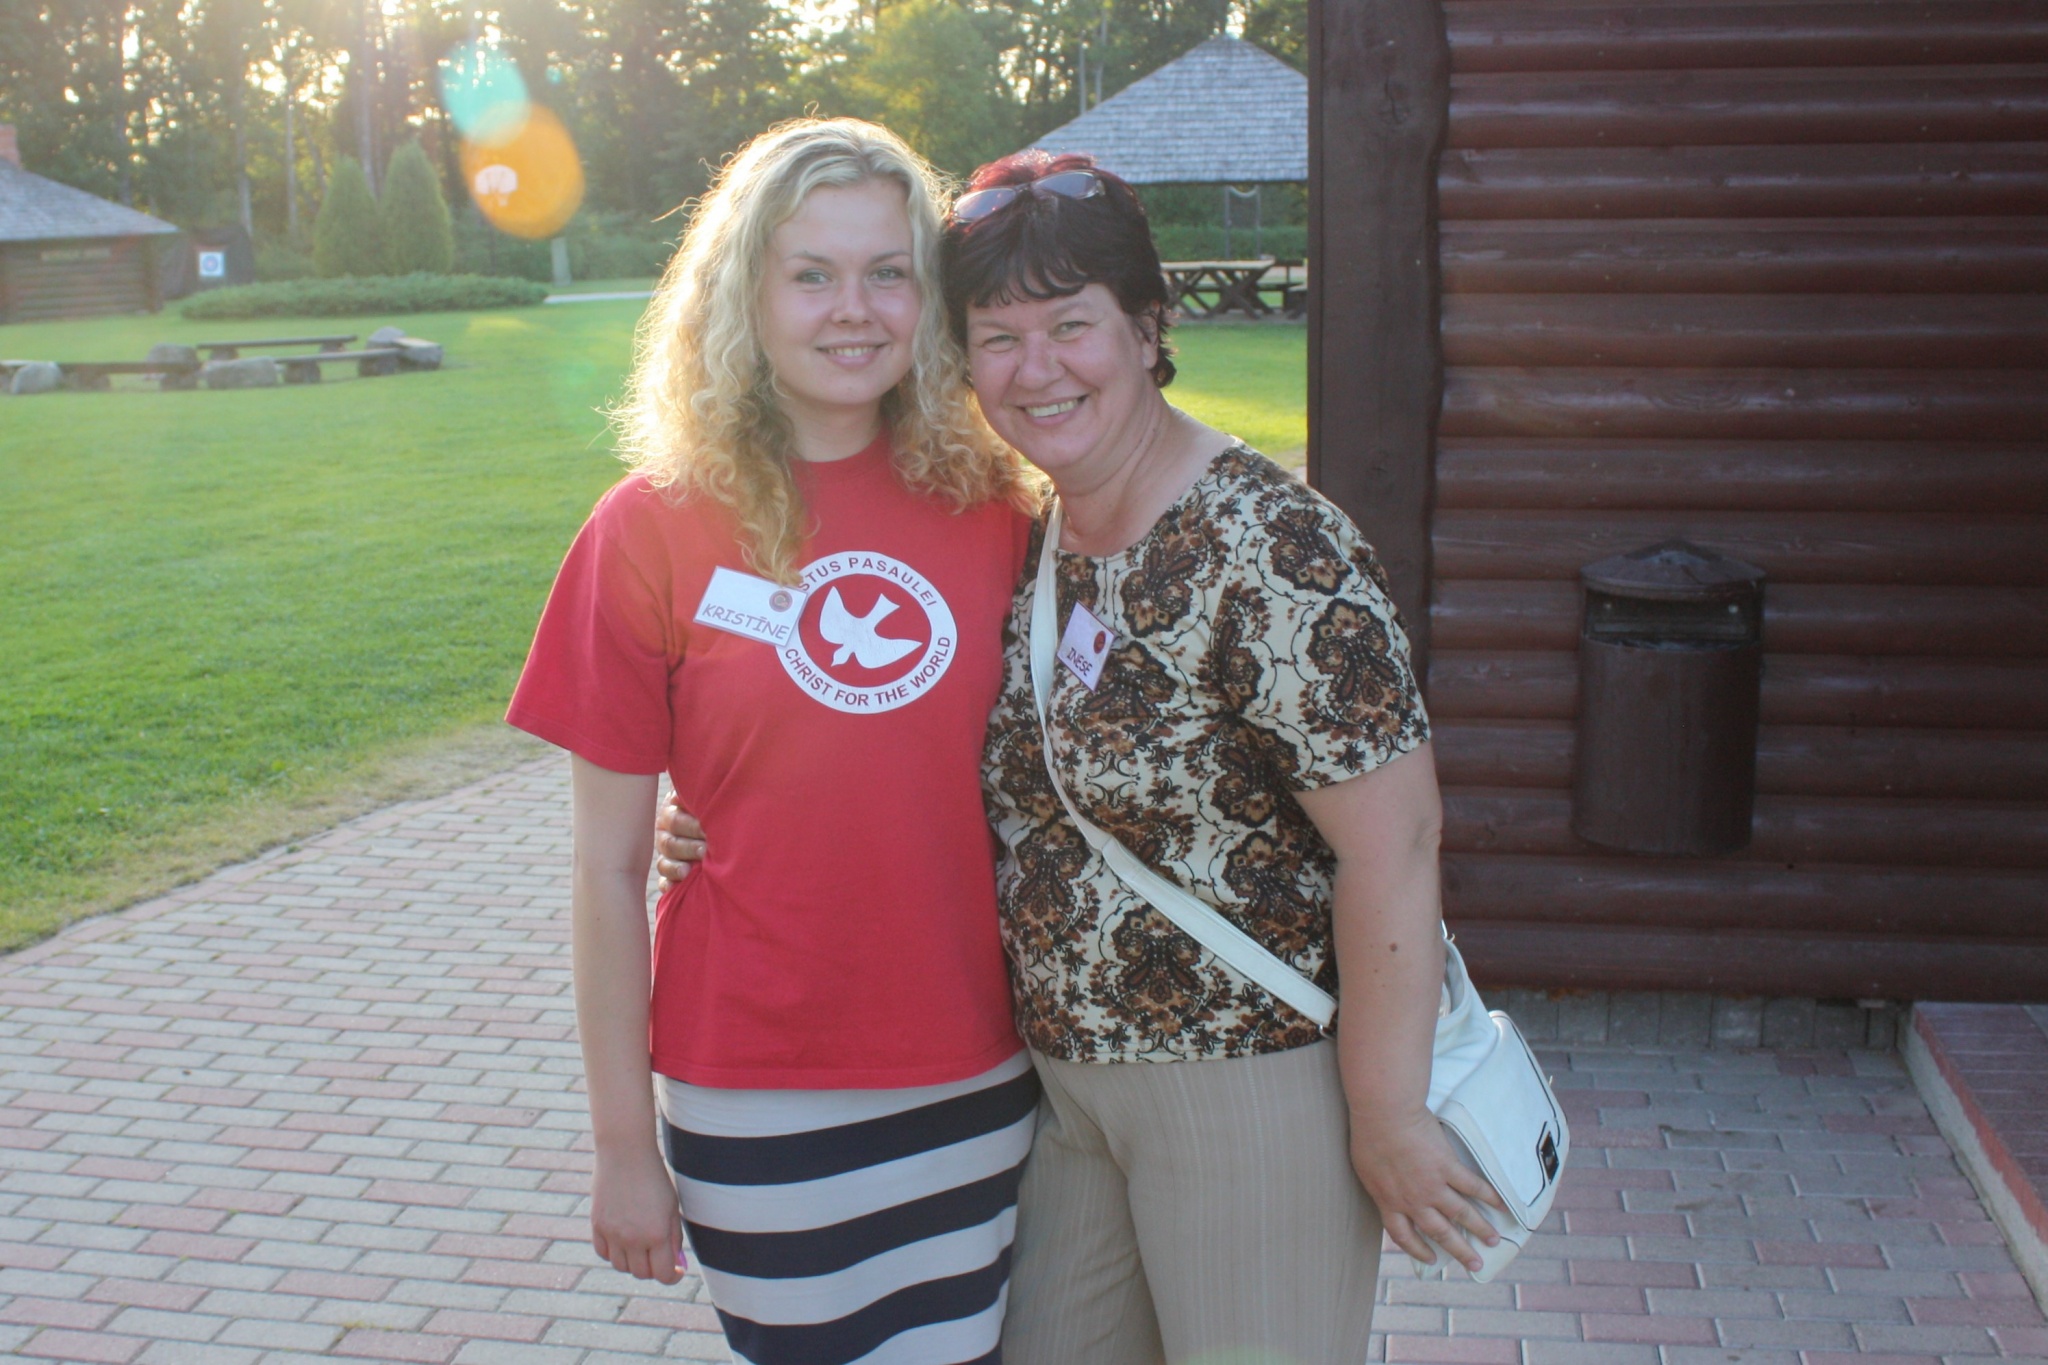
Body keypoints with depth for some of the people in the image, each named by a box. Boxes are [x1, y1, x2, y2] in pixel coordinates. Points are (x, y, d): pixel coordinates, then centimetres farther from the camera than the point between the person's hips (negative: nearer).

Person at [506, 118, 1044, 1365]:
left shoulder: (994, 507, -2)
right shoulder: (654, 530, -7)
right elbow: (609, 871, -4)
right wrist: (625, 1145, -1)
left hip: (981, 1082, 2)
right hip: (761, 1107, -2)